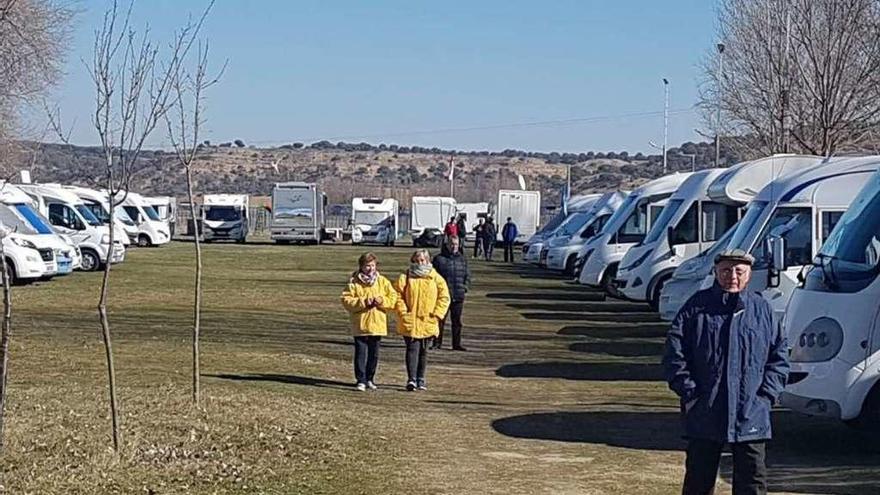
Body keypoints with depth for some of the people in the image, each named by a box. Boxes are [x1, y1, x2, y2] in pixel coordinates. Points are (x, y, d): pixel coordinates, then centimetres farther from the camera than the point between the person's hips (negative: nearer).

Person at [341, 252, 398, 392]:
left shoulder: (383, 282, 7)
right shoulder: (354, 282, -3)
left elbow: (393, 299, 7)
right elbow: (346, 300, -8)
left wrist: (382, 301, -11)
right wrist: (362, 302, -18)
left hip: (377, 325, 3)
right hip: (360, 325, -3)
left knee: (374, 354, 10)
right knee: (361, 353, -4)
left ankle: (370, 379, 23)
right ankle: (360, 380, 1)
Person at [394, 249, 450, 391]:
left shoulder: (436, 278, 4)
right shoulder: (405, 278, 1)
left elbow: (444, 297, 4)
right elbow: (398, 295, 0)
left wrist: (437, 314, -4)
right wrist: (403, 312, -10)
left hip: (428, 322, 2)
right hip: (410, 322, -2)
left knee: (423, 351, 11)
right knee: (412, 349, -11)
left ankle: (420, 379, 22)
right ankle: (411, 379, -16)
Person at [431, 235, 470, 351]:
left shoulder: (462, 259, 12)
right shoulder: (439, 259, -1)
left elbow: (467, 275, 18)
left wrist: (465, 286, 4)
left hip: (458, 297, 4)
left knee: (457, 321, 8)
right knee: (440, 320, 1)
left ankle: (456, 344, 14)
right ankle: (437, 343, 10)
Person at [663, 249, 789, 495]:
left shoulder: (762, 309, 7)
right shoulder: (697, 306, 2)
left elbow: (780, 355, 10)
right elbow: (674, 352, 0)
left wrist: (767, 394, -1)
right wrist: (689, 390, -8)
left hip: (751, 417, 1)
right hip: (704, 416, -1)